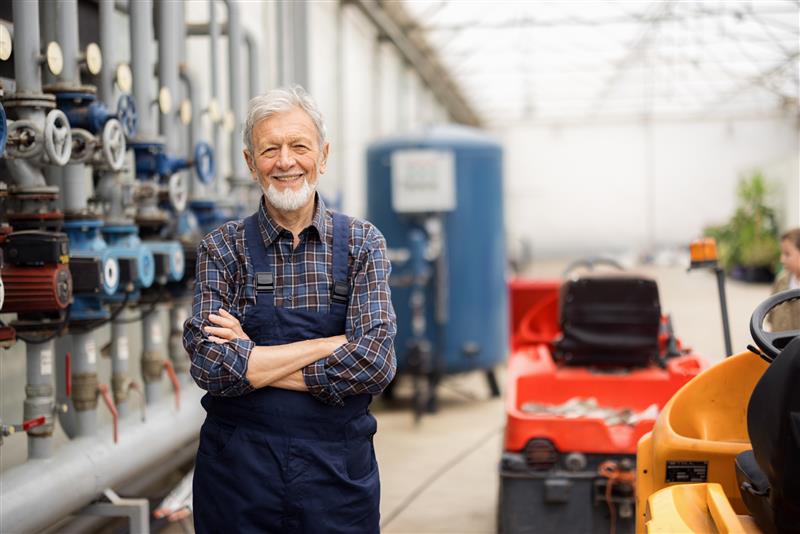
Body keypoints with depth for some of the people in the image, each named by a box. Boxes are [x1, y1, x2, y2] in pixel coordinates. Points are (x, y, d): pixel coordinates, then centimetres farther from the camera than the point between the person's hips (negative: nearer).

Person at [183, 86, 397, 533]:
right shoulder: (223, 249, 0)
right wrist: (336, 345, -16)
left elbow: (375, 362, -13)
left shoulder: (362, 243, 0)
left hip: (339, 470, 0)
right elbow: (210, 365, -14)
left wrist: (252, 360, -13)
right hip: (239, 471, 0)